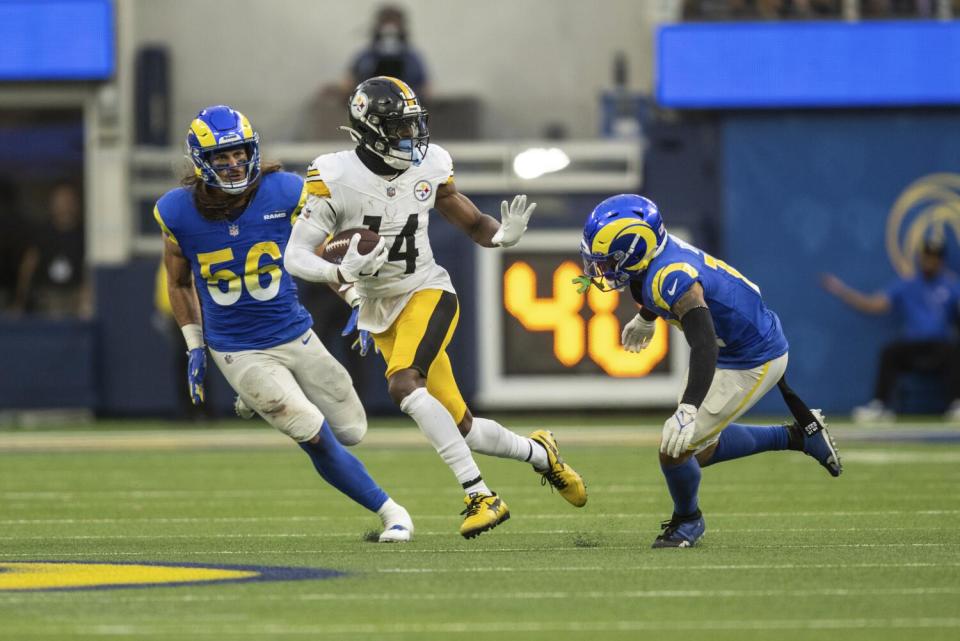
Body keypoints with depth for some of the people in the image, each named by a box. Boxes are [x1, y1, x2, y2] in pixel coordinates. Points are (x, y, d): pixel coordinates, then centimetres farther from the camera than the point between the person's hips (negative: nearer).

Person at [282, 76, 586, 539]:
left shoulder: (429, 166, -5)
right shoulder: (335, 178, -14)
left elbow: (472, 223, 9)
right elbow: (295, 257, -16)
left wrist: (504, 236, -15)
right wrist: (342, 272, -37)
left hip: (426, 292, -1)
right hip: (381, 313, 1)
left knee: (404, 385, -31)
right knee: (463, 430, 3)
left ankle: (480, 495, -28)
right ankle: (539, 454, 34)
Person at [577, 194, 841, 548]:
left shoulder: (671, 278, -34)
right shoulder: (657, 253, -7)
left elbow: (704, 346, -45)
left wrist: (687, 410, -56)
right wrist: (646, 318, 41)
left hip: (750, 365, -10)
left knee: (675, 449, -8)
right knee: (701, 447, 21)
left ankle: (687, 520, 20)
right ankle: (798, 436, 30)